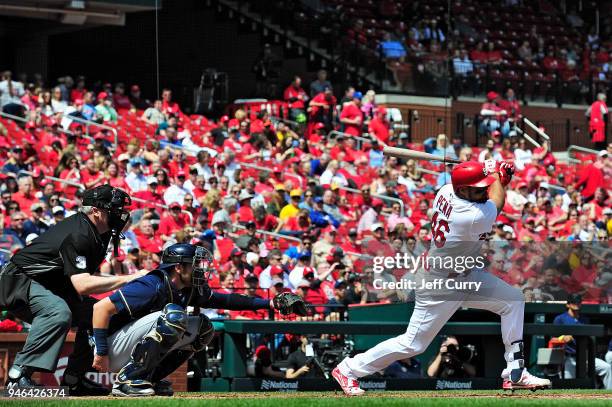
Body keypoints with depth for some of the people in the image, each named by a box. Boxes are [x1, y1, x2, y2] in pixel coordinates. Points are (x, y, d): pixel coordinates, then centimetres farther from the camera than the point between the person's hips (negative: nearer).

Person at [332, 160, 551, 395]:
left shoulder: (446, 191, -10)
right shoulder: (476, 217, -33)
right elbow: (497, 202, -9)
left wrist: (500, 178, -7)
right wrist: (496, 175, 7)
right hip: (440, 285, -9)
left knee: (513, 299, 4)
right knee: (414, 343, 1)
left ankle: (515, 374, 9)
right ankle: (348, 370, 17)